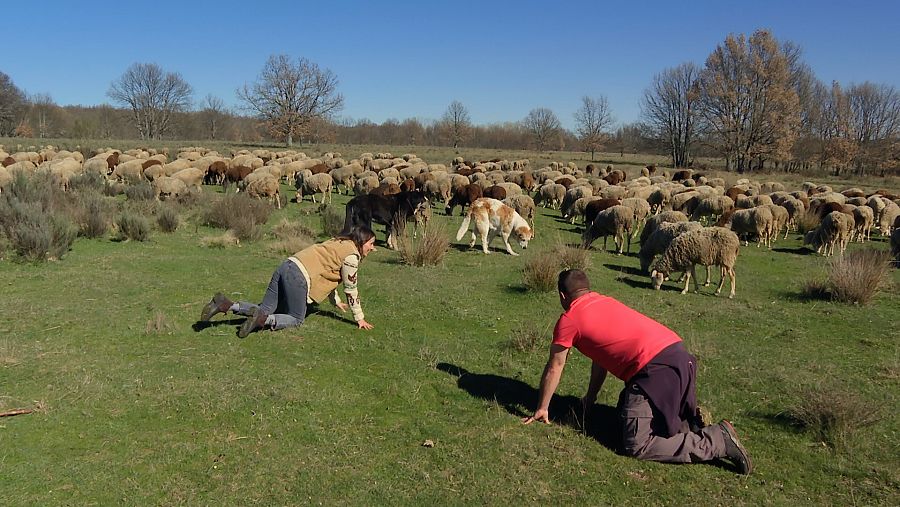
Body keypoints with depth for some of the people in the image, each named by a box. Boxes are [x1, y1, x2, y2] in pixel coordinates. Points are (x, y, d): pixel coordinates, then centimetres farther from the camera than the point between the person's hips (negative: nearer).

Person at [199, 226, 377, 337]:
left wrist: (336, 301, 40)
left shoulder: (338, 243, 25)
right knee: (296, 319, 5)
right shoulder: (352, 254, -2)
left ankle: (226, 305, -2)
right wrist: (359, 318, 6)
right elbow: (351, 288, -1)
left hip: (286, 267, 9)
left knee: (265, 310, 12)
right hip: (298, 277, -9)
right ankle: (263, 320, -17)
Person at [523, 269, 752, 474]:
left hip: (656, 369, -9)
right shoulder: (605, 302, 23)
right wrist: (590, 398, 39)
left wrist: (542, 409, 21)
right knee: (625, 414, 26)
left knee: (637, 446, -7)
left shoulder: (569, 319, 1)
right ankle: (691, 423, 13)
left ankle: (720, 439, -7)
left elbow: (554, 368, 9)